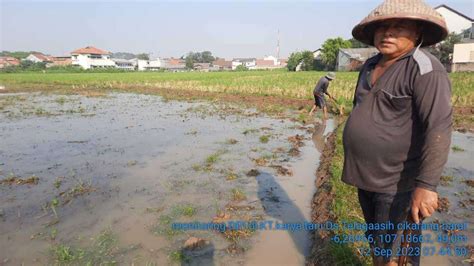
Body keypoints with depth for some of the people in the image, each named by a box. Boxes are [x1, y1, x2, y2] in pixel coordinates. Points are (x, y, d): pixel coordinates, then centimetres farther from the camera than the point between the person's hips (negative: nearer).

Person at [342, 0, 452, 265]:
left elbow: (439, 128, -23)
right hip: (367, 176, 7)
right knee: (376, 239, 21)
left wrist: (426, 184, -28)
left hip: (398, 182, -7)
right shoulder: (371, 66, 8)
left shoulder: (424, 68, -15)